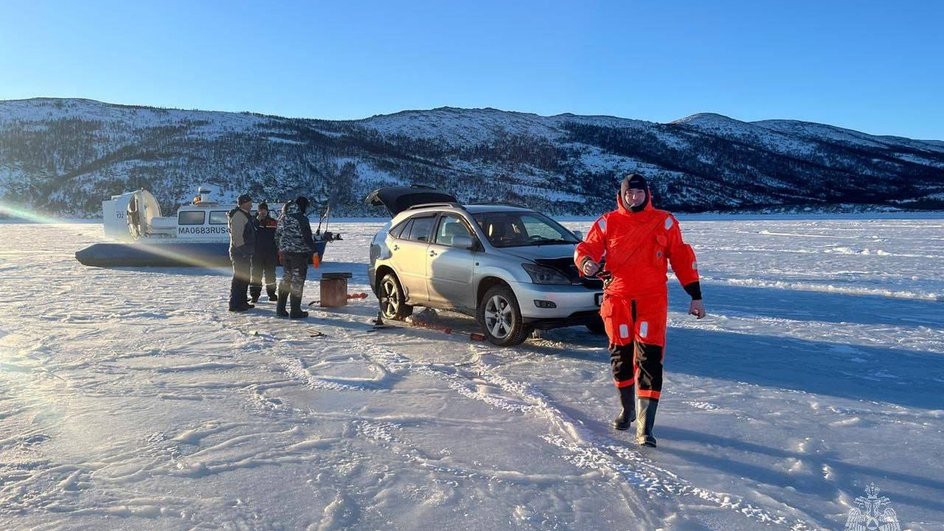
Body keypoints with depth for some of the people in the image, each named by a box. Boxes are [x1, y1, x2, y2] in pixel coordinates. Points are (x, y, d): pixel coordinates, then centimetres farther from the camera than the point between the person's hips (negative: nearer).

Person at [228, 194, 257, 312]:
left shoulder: (244, 215, 19)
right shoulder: (238, 215, -14)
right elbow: (237, 235, -21)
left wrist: (249, 251, 21)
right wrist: (242, 250, -22)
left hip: (245, 253, 11)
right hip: (241, 252, -11)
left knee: (244, 277, 16)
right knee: (240, 278, -8)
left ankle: (242, 301, 24)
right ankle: (234, 304, -4)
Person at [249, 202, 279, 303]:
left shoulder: (273, 223, 7)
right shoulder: (254, 222, 3)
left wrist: (278, 250, 3)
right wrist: (257, 220, -18)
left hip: (271, 253, 2)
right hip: (257, 252, -1)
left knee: (270, 274, 10)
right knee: (256, 273, 0)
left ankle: (271, 293, 20)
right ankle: (254, 295, 2)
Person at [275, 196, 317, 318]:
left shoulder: (282, 217, 9)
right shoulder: (302, 219, -15)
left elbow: (277, 235, 14)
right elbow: (307, 237, -16)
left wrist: (280, 248, 21)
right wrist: (314, 250, -8)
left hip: (285, 252, 7)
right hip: (299, 253, -7)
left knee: (286, 278, 17)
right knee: (297, 280, 0)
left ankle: (280, 308, 18)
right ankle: (295, 311, 3)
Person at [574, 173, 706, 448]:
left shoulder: (665, 222, 5)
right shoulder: (607, 223, 5)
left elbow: (682, 258, 8)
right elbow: (586, 247, 6)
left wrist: (695, 295, 6)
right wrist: (586, 262, -19)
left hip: (652, 300, -1)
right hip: (617, 299, 2)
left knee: (649, 360, -9)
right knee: (620, 355, 12)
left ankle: (644, 428, -6)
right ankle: (627, 409, 36)